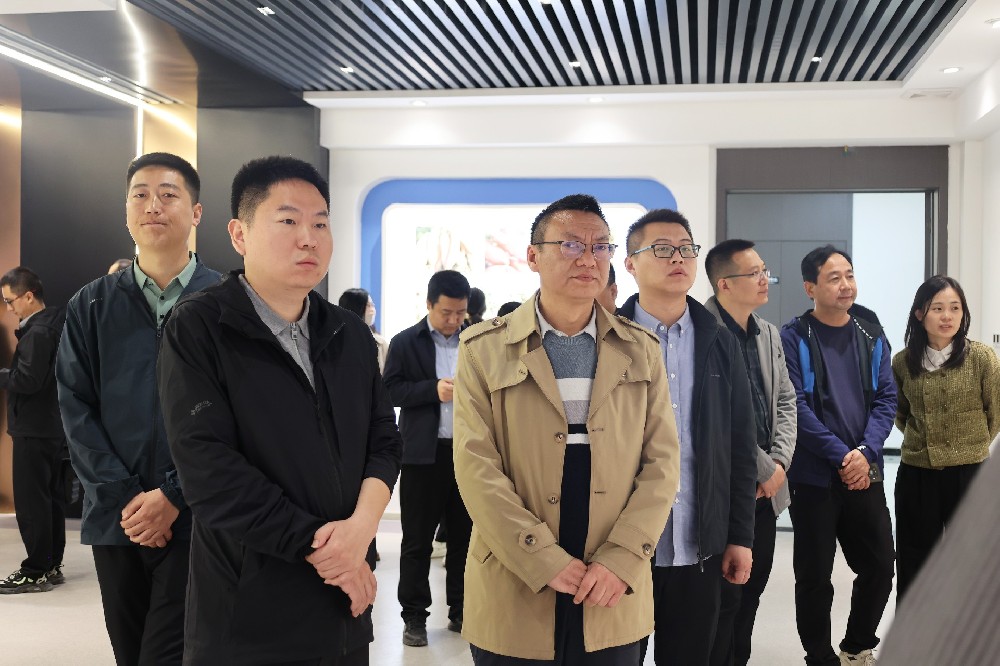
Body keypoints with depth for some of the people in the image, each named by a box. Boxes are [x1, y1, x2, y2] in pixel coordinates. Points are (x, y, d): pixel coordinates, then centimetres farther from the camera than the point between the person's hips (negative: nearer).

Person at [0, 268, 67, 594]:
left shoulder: (37, 333, -17)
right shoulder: (54, 324, 12)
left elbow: (27, 381, -23)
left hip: (34, 429, -10)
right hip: (52, 426, 10)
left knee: (30, 502, -4)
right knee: (51, 498, 13)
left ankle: (36, 572, 1)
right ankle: (52, 565, 21)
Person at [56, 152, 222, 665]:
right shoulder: (91, 306, 7)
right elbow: (75, 410, 2)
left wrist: (174, 498, -13)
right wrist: (124, 497, -9)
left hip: (196, 519, -3)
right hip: (115, 519, 3)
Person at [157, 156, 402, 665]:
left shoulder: (351, 335, 9)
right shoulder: (197, 330, -9)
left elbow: (384, 440, 6)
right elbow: (208, 468, -17)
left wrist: (362, 524, -13)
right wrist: (319, 546, -16)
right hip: (244, 615, -5)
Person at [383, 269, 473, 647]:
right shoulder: (405, 342, 1)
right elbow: (390, 390, -5)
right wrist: (433, 389, -18)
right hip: (424, 453, -2)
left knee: (465, 535, 11)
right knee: (417, 539, 4)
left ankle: (461, 611, 23)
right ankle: (414, 616, 14)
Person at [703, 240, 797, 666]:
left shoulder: (769, 333, 11)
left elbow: (786, 401, 14)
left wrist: (780, 462, 1)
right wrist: (765, 471, -13)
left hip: (767, 491, 8)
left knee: (752, 591, 15)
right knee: (725, 598, 1)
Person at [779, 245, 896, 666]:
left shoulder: (872, 337, 9)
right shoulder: (793, 338, -6)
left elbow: (887, 398, 3)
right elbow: (795, 406, -12)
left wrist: (866, 452, -12)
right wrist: (841, 455, -16)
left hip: (865, 474, 4)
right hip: (813, 477, -4)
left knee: (880, 567, 9)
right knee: (814, 576, 4)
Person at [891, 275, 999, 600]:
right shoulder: (902, 362, 0)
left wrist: (970, 446, 10)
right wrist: (923, 441, 9)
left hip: (968, 473, -2)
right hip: (916, 474, 3)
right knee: (913, 566, 13)